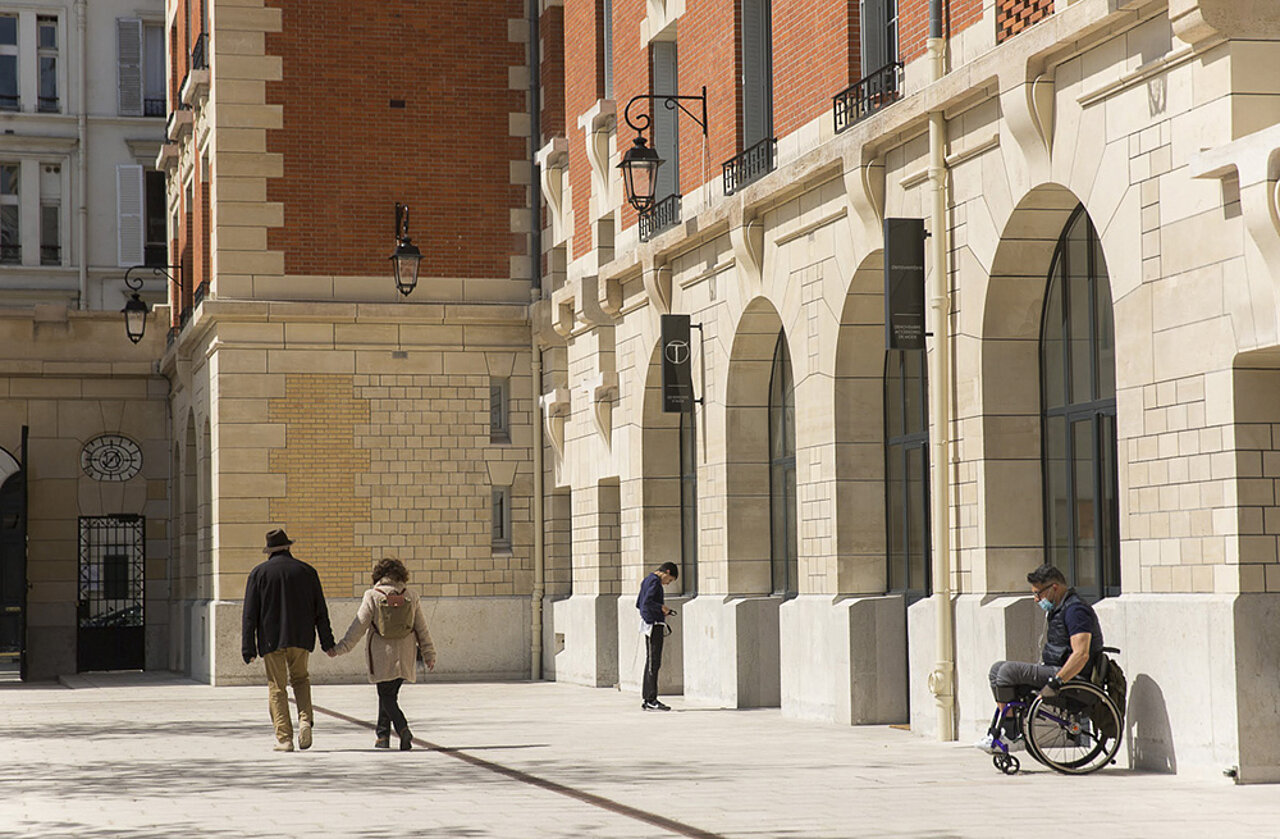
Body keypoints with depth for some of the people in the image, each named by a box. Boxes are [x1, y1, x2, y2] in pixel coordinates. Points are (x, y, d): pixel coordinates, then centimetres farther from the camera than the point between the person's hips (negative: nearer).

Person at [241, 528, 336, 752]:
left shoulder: (258, 573, 0)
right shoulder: (306, 571, 4)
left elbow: (250, 614, -3)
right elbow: (320, 611, 5)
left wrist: (248, 648, -3)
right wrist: (327, 642, 10)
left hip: (271, 639, -2)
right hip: (300, 638, 2)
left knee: (277, 687, 4)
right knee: (300, 679, 21)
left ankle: (284, 738, -2)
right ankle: (305, 719, -3)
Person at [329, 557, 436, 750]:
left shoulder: (372, 597, -7)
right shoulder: (411, 598, 2)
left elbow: (358, 627, -7)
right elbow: (422, 629, 7)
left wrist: (341, 648, 0)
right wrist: (429, 655, 15)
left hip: (382, 658, -3)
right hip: (405, 658, 3)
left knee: (387, 697, 2)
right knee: (390, 694, 17)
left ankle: (403, 728, -20)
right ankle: (382, 734, 19)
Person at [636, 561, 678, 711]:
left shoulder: (646, 580, 18)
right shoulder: (655, 582, -12)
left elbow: (638, 604, 24)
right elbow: (647, 602, -24)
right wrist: (662, 608, -10)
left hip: (647, 624, 10)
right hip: (654, 625, -10)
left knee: (650, 662, 11)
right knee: (654, 663, -9)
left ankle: (645, 699, 13)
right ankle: (651, 700, -10)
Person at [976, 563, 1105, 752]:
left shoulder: (1076, 610, -16)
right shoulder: (1057, 610, 18)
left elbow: (1081, 655, -28)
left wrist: (1055, 683, -30)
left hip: (1068, 676, -11)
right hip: (1052, 670, 11)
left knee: (1009, 671, -20)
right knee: (997, 668, 6)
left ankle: (1009, 735, -14)